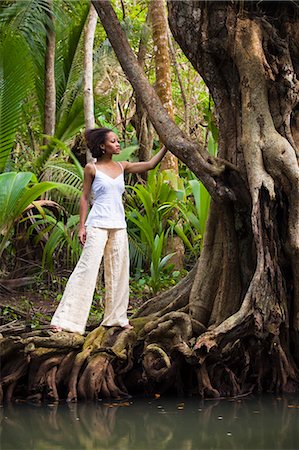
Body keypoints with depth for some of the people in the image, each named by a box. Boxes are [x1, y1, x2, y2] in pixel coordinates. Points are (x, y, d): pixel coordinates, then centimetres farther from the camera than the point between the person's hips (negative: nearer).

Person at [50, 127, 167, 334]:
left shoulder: (122, 167, 11)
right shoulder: (92, 168, -2)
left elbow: (150, 164, 8)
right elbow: (85, 197, 1)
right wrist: (82, 226, -4)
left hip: (119, 226, 6)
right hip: (98, 226, -6)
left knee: (118, 271, 8)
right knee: (87, 269, -11)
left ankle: (117, 317, 18)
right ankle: (64, 319, -10)